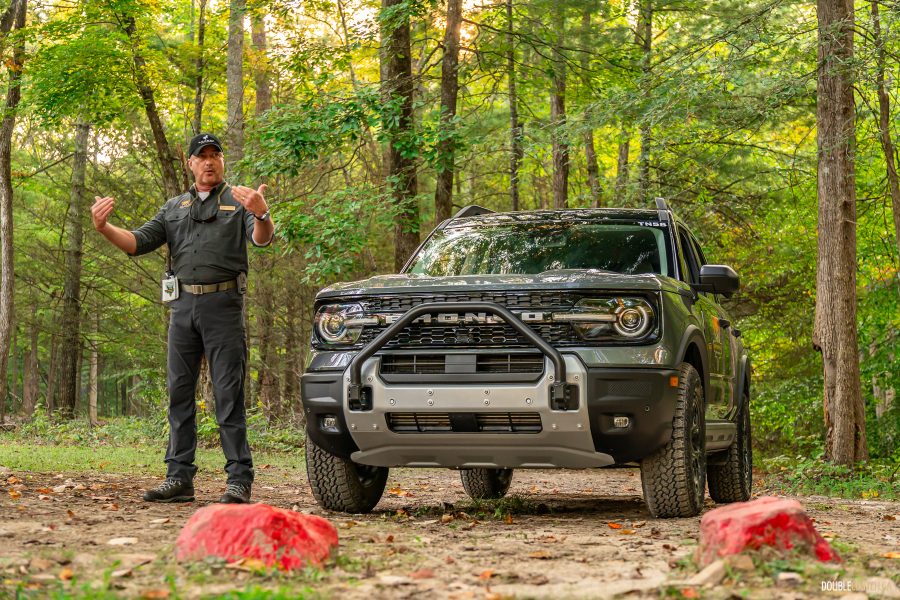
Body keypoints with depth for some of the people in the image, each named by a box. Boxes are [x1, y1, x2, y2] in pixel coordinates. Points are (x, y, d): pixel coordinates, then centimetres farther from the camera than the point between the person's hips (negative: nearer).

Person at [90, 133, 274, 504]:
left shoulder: (239, 202, 6)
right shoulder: (174, 208, 20)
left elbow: (261, 239, -12)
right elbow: (139, 242, 12)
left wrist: (261, 215, -36)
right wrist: (104, 228, -7)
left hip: (223, 306, -5)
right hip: (183, 305, 5)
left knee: (229, 394, -7)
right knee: (179, 392, 5)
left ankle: (239, 480, -7)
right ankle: (179, 478, 9)